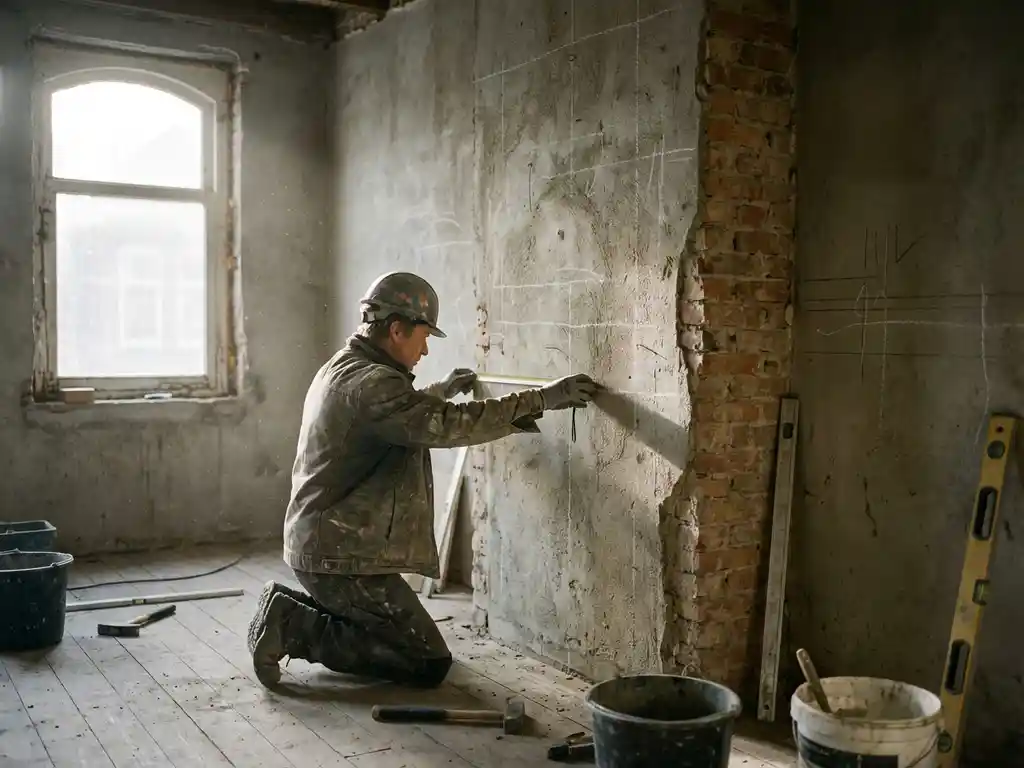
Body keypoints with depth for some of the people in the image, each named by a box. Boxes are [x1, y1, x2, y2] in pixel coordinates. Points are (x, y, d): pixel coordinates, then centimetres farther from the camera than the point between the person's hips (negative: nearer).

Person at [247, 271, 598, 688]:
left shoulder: (340, 369, 12)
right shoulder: (369, 382, -20)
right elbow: (448, 424, -29)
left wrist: (441, 391, 37)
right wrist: (541, 399, -24)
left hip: (316, 543, 11)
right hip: (343, 557, -10)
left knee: (400, 636, 22)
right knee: (429, 664, -6)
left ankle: (295, 612, 11)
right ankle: (297, 627, -7)